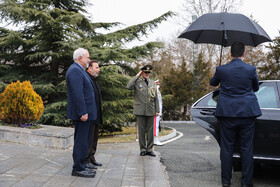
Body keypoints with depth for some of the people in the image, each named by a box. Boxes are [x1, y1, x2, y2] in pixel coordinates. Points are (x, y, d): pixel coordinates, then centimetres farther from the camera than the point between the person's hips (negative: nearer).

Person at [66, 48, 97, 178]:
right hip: (82, 113, -11)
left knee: (83, 141, 16)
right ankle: (78, 168, 2)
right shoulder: (75, 70, -15)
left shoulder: (79, 70, 19)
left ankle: (82, 165, 25)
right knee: (81, 141, -5)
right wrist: (83, 112, -24)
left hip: (85, 113, 11)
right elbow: (77, 93, -22)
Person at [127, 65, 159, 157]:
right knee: (141, 131, 3)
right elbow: (128, 87, -21)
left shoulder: (152, 83, 13)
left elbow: (156, 97, 15)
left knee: (150, 131, 5)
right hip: (140, 111, -3)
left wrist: (157, 110, 9)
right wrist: (136, 76, -14)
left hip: (150, 111, 3)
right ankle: (142, 149, 12)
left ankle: (149, 149, 13)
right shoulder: (137, 82, 1)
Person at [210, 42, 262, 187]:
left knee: (226, 148, 7)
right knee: (246, 148, 7)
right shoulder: (251, 69, -4)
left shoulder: (221, 70, -4)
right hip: (247, 113, 0)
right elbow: (256, 88, 13)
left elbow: (213, 83, 15)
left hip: (227, 114, 0)